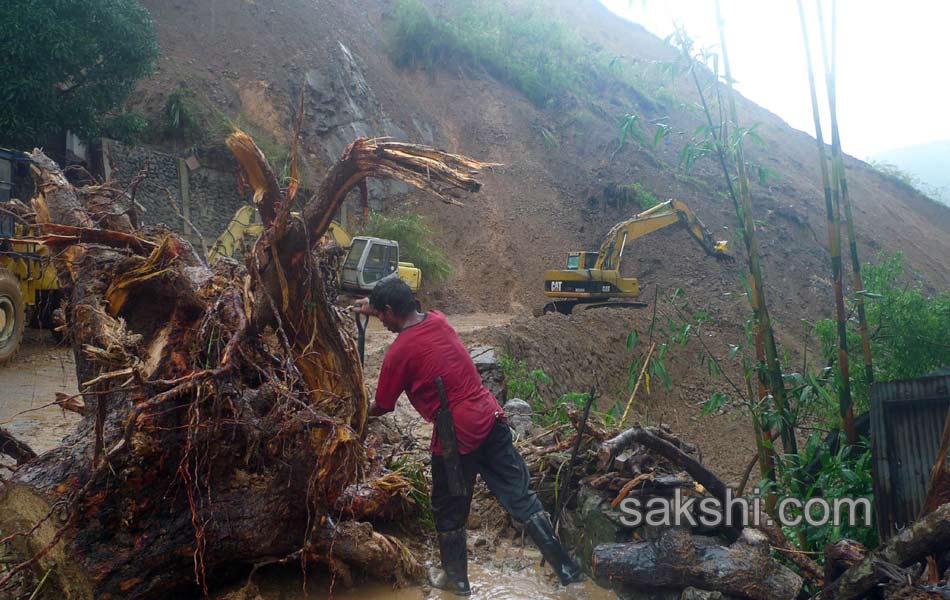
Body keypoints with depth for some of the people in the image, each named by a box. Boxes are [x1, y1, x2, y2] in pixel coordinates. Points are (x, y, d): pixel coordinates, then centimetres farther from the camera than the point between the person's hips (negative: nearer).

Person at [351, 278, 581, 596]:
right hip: (490, 418, 6)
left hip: (456, 435, -6)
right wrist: (375, 307, 39)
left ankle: (456, 579, 34)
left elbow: (382, 407, 4)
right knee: (519, 495, 13)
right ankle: (565, 566, 17)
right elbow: (411, 316, 35)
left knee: (448, 511, 17)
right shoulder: (438, 320, 7)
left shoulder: (398, 353, -11)